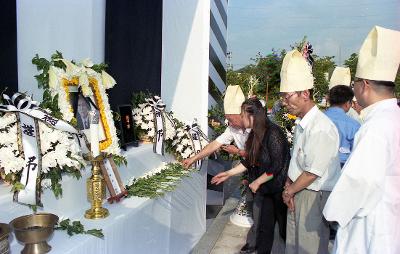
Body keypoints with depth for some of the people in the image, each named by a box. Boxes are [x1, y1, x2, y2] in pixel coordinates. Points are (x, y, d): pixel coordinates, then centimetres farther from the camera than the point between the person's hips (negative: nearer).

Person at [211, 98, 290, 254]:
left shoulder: (273, 134, -22)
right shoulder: (256, 134, 2)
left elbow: (277, 166, -23)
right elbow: (249, 161, 10)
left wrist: (257, 182, -14)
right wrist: (229, 173, 8)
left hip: (275, 189, -7)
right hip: (261, 188, 7)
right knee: (259, 219, 15)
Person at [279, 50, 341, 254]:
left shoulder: (321, 128, -23)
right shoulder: (301, 124, 7)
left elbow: (313, 172, -21)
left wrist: (290, 190, -8)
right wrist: (289, 186, 2)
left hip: (314, 196, -9)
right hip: (297, 192, 9)